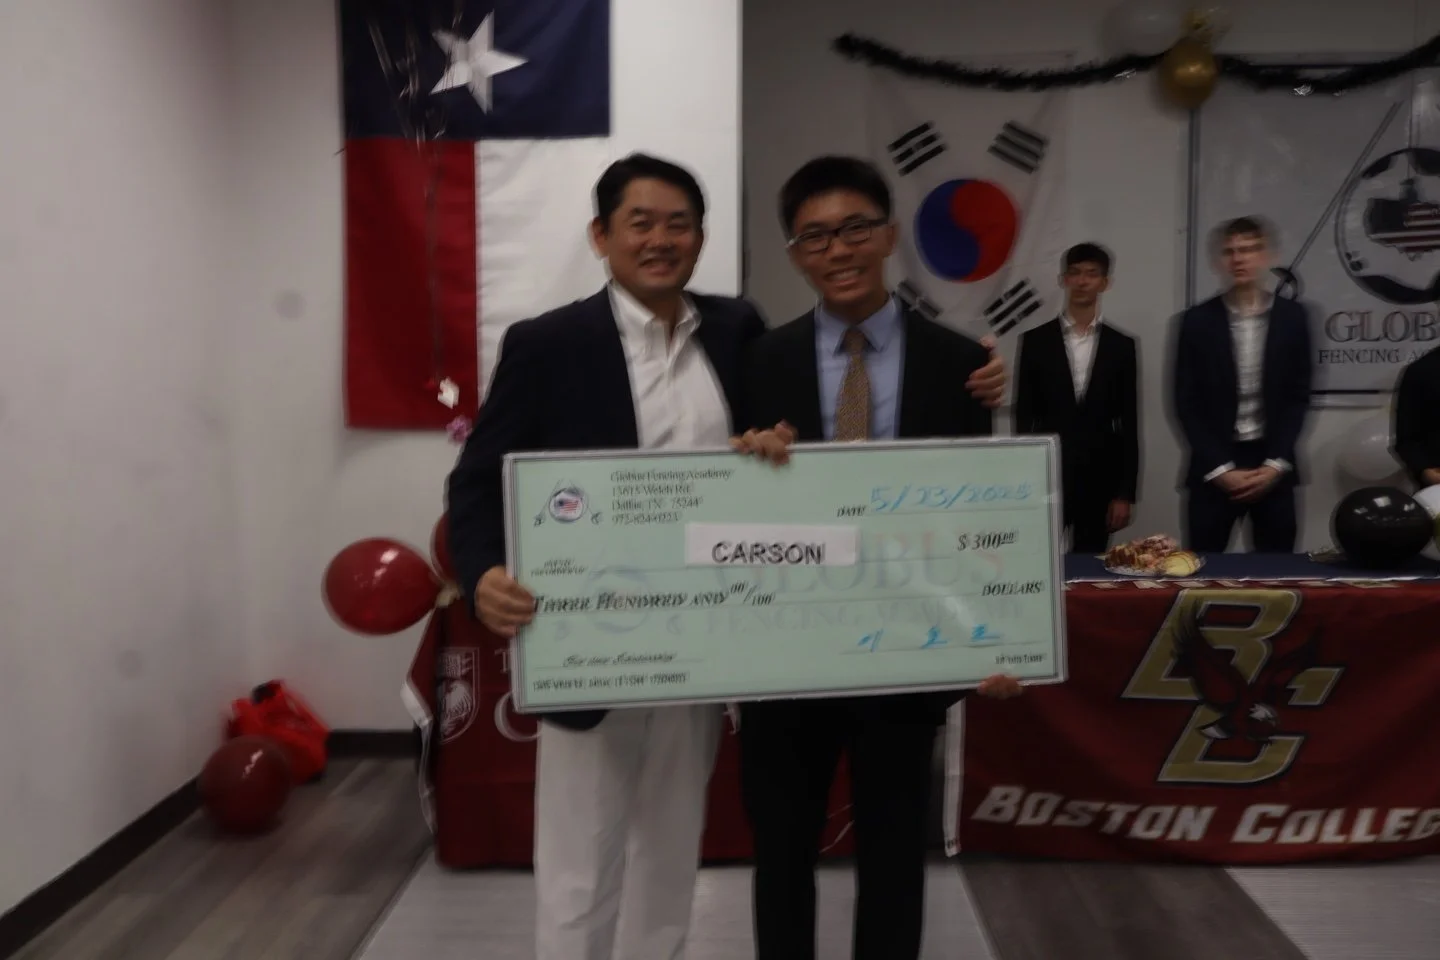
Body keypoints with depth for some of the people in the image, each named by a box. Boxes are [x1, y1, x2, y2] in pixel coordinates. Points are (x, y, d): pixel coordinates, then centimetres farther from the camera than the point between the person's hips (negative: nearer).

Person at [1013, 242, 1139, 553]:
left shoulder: (1121, 345, 6)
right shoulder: (1035, 340, 3)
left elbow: (1129, 425, 5)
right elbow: (1023, 415, 3)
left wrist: (1125, 493, 0)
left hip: (1100, 478, 1)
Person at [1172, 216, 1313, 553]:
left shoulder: (1292, 316, 3)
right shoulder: (1198, 320, -1)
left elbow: (1298, 397, 3)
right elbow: (1187, 403, -2)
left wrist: (1276, 464, -7)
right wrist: (1220, 467, -9)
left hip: (1273, 466, 1)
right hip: (1214, 468, -1)